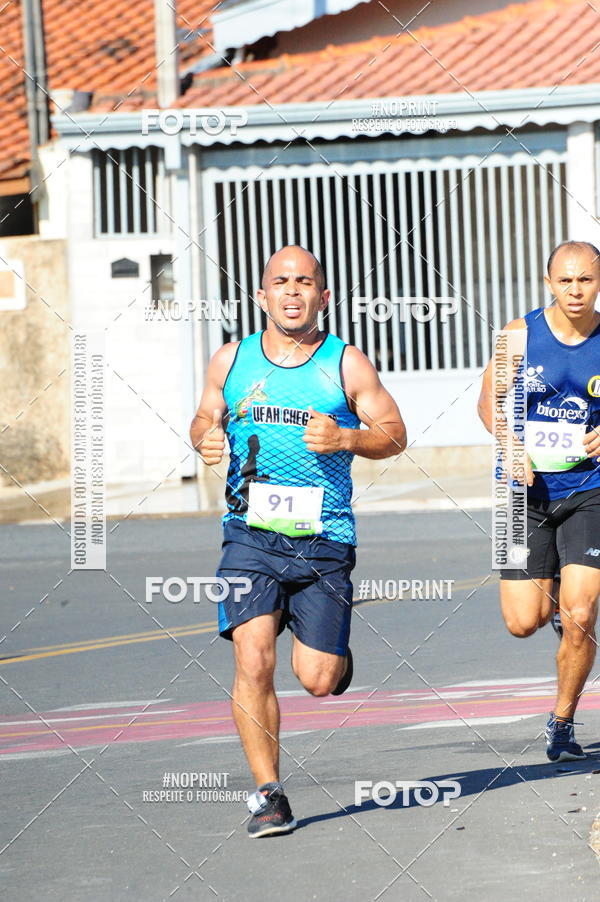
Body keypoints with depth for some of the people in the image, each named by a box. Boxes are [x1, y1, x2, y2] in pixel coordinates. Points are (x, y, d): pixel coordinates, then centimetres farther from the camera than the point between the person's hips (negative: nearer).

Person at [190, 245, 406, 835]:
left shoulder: (347, 365, 2)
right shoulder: (231, 360, 8)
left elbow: (395, 435, 5)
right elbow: (206, 417, 22)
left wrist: (345, 438, -14)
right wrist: (206, 437, -2)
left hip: (324, 539, -1)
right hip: (251, 536, 1)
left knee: (316, 681, -2)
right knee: (252, 661, -16)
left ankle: (336, 653, 36)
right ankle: (268, 794, -7)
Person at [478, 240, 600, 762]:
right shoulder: (520, 335, -3)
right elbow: (490, 400, 6)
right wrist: (511, 445, -12)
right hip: (528, 489, 1)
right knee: (523, 623, -1)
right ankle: (551, 594, 37)